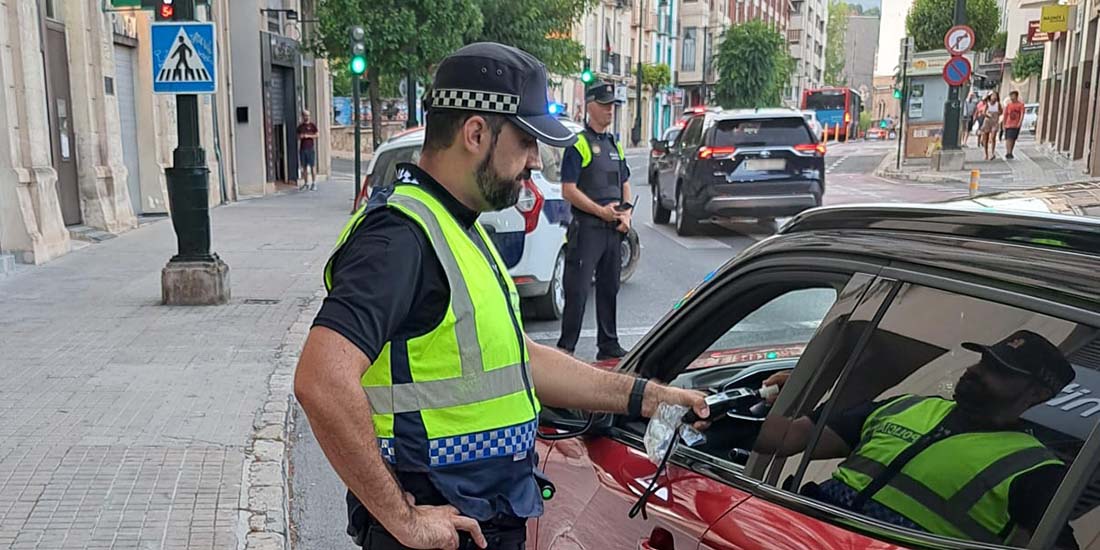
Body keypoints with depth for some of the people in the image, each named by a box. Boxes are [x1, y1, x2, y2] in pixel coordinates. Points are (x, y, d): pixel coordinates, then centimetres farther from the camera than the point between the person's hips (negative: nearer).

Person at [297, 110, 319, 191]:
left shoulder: (312, 125, 2)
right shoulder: (300, 126, 12)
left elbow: (316, 135, 1)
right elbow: (298, 137, 18)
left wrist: (308, 136, -11)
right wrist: (300, 137, -4)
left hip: (310, 148, -4)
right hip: (302, 148, 4)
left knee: (312, 166, -5)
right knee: (304, 166, 6)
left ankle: (314, 183, -2)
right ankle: (306, 183, 13)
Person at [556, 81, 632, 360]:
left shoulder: (615, 144, 18)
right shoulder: (579, 144, -6)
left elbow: (625, 184, 23)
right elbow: (568, 191, -13)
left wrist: (625, 214, 6)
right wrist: (601, 211, -17)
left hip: (614, 230, 8)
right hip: (586, 229, -7)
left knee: (609, 288, 13)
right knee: (577, 290, -6)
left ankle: (608, 344, 22)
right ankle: (566, 347, 1)